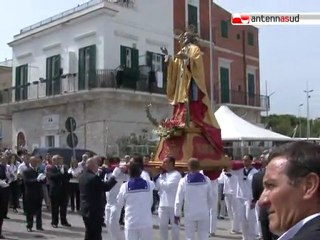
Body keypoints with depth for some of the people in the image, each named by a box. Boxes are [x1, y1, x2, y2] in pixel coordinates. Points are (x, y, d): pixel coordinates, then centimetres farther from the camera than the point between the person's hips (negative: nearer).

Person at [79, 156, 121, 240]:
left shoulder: (83, 176, 7)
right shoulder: (93, 178, -22)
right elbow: (106, 187, -21)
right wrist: (114, 176, -13)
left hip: (86, 210, 9)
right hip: (94, 211, -9)